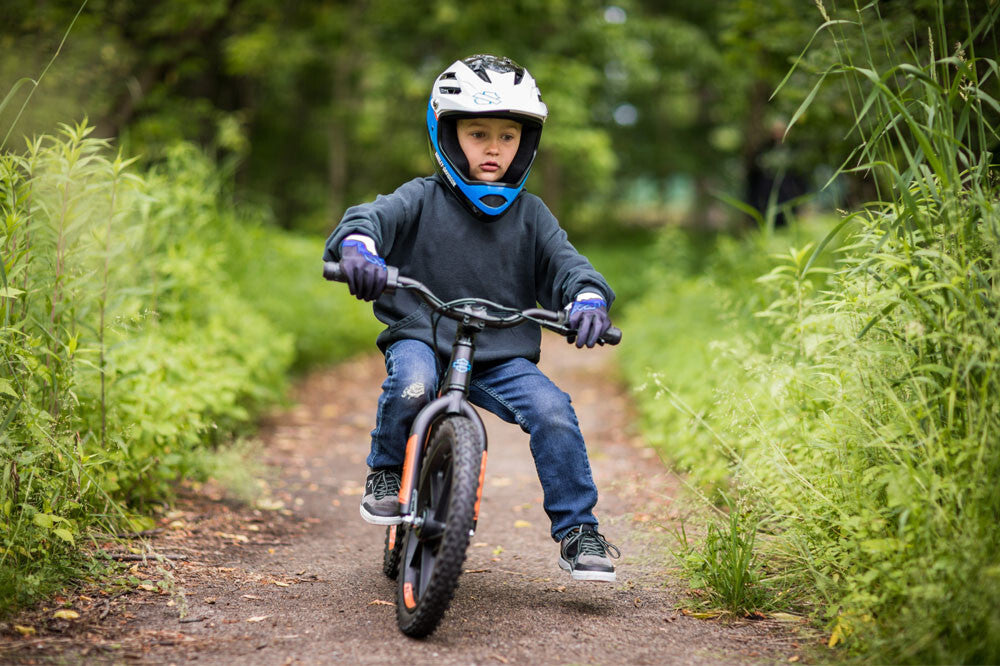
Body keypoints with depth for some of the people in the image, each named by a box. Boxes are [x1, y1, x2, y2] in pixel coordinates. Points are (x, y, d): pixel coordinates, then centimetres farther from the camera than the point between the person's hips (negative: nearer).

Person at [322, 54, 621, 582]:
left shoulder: (529, 215, 9)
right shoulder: (421, 200, 2)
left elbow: (563, 262, 4)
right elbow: (371, 217, -11)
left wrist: (588, 298, -19)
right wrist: (357, 246, -36)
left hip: (502, 356, 2)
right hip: (423, 337, -2)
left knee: (553, 412, -20)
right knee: (411, 384, -35)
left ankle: (577, 531, -6)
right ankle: (385, 472, -4)